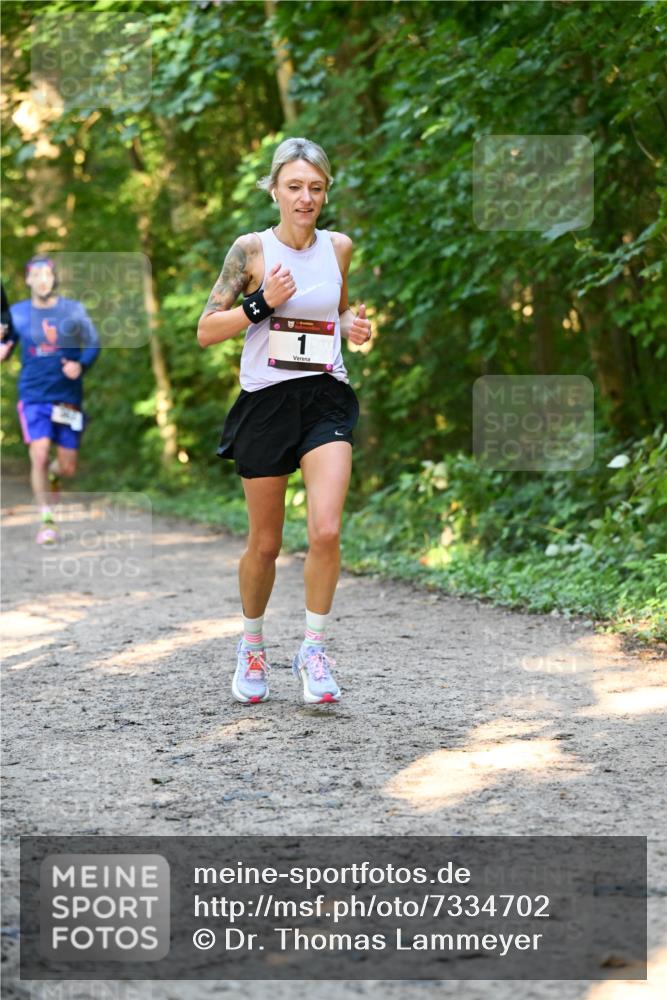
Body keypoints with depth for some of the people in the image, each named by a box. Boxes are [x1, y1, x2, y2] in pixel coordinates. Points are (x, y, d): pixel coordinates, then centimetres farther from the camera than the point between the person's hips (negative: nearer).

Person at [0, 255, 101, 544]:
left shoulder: (74, 310, 1)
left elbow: (93, 344, 6)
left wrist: (81, 364, -13)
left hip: (68, 397, 1)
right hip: (33, 397, -1)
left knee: (68, 468, 2)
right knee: (39, 455, -18)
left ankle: (52, 474, 41)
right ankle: (47, 521, -5)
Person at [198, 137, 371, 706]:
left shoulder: (339, 248, 6)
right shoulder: (251, 250, -4)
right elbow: (206, 331, -2)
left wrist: (354, 327, 3)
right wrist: (262, 303, -15)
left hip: (326, 400, 2)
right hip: (265, 403, -2)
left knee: (326, 531, -16)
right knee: (265, 543, 7)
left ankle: (314, 649, 1)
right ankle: (252, 644, 31)